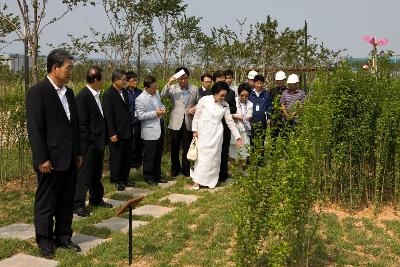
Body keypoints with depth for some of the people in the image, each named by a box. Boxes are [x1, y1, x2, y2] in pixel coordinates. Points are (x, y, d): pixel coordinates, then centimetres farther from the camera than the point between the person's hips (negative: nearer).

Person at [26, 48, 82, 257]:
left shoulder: (68, 93, 11)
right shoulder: (37, 92, -11)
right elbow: (34, 128, -14)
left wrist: (78, 153, 13)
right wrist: (42, 159, -16)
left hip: (69, 159, 7)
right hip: (51, 159, -7)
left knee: (67, 201, 13)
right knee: (46, 202, 6)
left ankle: (63, 237, 26)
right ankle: (45, 241, 19)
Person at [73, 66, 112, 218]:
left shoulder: (96, 95, 10)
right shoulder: (82, 96, -17)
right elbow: (82, 123, -18)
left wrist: (102, 139, 14)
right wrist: (90, 142, -17)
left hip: (99, 142, 9)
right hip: (89, 143, -9)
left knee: (97, 173, 18)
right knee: (85, 174, -3)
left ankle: (96, 199, 30)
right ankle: (78, 204, 6)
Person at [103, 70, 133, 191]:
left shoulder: (124, 92, 11)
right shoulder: (108, 94, -11)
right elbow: (108, 116, -15)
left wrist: (130, 128, 10)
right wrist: (112, 134, -18)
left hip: (127, 132, 7)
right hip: (117, 133, -7)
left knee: (127, 157, 13)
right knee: (116, 157, 5)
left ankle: (124, 179, 25)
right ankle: (116, 181, 17)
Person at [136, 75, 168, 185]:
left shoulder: (156, 93, 7)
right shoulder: (140, 99, -16)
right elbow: (140, 115, -19)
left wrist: (163, 109, 0)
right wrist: (155, 113, -20)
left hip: (160, 128, 8)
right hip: (150, 131, -8)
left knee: (158, 155, 16)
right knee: (149, 156, 3)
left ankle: (157, 175, 28)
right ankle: (148, 177, 16)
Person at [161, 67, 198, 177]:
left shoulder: (194, 89, 6)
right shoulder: (172, 88, 0)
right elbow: (163, 95, -17)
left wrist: (195, 108, -9)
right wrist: (169, 82, -25)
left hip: (189, 123, 1)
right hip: (175, 123, -1)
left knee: (187, 148, 7)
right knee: (174, 148, 10)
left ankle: (186, 169, 20)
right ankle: (175, 168, 26)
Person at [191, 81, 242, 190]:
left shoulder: (225, 105, 2)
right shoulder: (204, 100, -5)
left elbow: (230, 122, 5)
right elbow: (197, 116, 1)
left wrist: (237, 136, 2)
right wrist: (195, 130, -1)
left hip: (216, 134, 2)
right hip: (203, 132, -2)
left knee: (213, 156, 4)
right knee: (202, 155, 0)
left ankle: (211, 180, 16)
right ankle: (197, 180, 9)